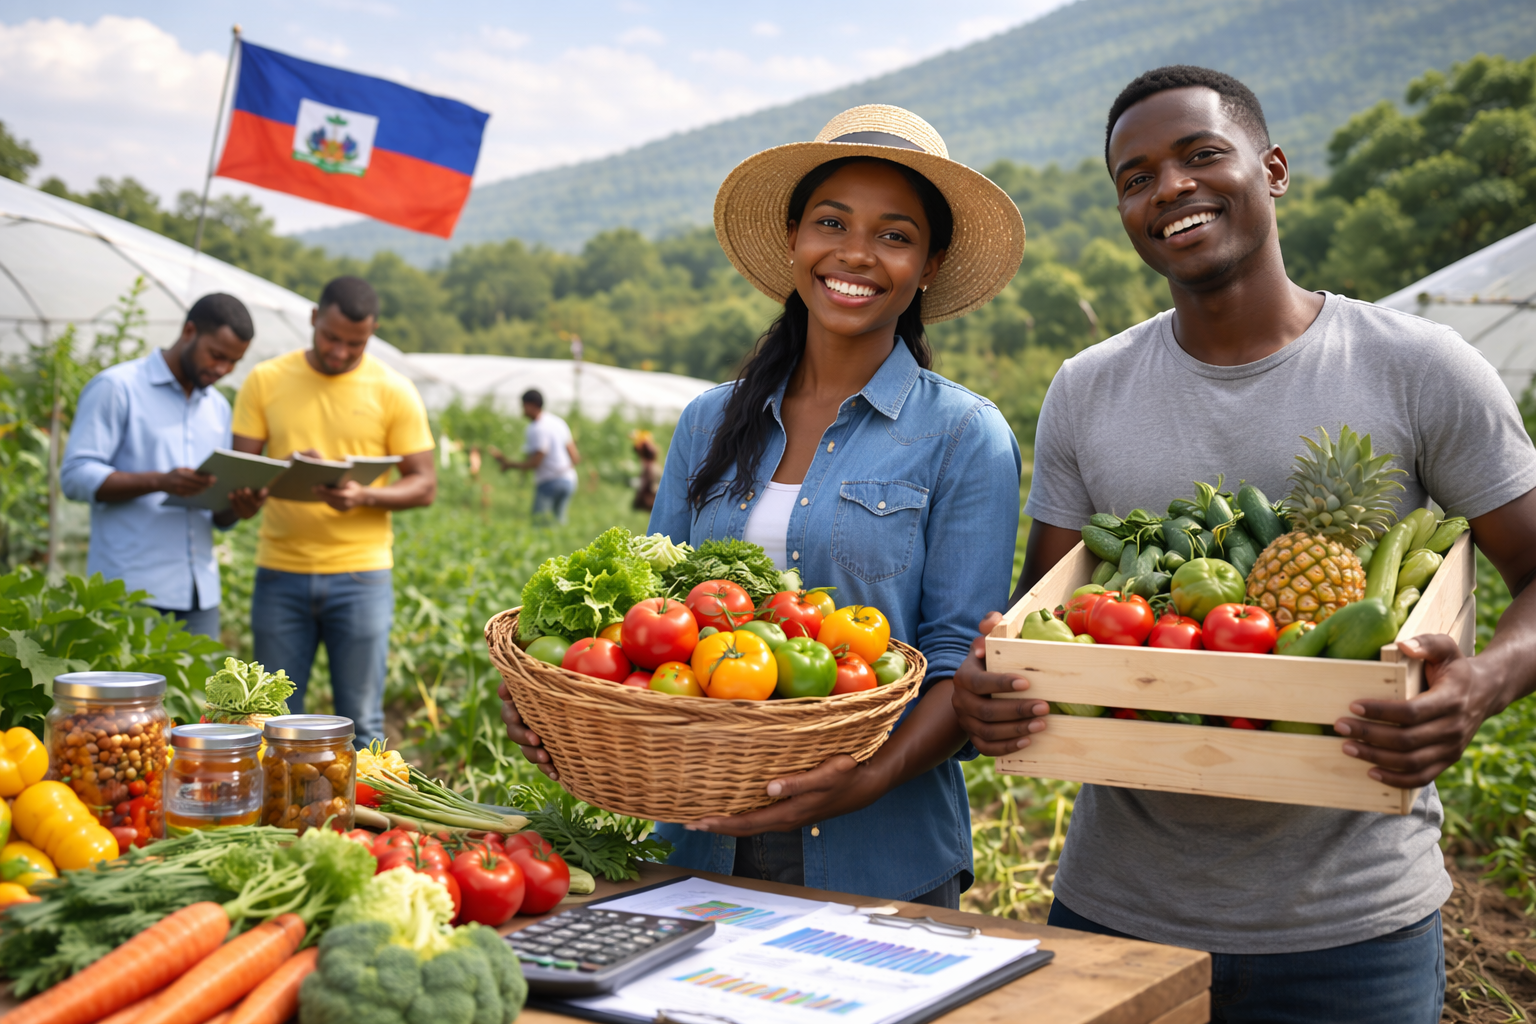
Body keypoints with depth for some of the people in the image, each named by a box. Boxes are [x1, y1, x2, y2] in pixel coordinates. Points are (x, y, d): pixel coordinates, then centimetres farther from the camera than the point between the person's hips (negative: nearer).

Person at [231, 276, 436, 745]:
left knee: (361, 724, 4)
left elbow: (424, 485, 0)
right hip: (280, 573, 2)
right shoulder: (266, 381, 5)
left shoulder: (393, 391, 0)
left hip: (360, 574, -1)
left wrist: (364, 497, -19)